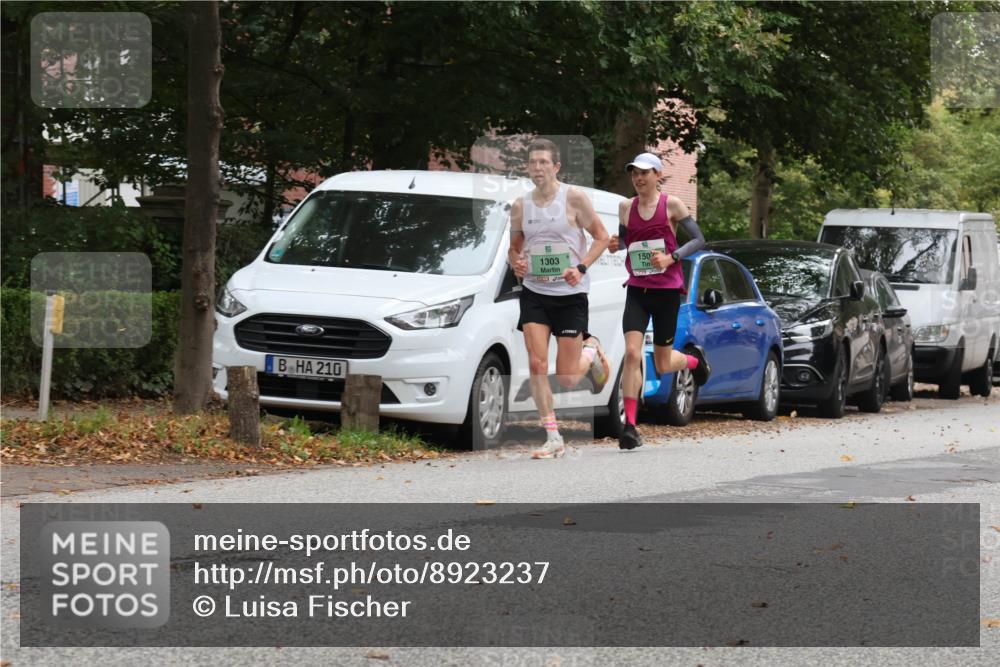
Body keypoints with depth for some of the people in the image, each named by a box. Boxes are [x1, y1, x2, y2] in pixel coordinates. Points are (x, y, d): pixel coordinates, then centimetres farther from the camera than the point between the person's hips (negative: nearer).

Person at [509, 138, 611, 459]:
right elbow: (514, 248, 17)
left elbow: (602, 237, -3)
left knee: (567, 379, 0)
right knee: (537, 364, -13)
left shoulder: (573, 198, -7)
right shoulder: (520, 206, 5)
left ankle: (591, 349, 35)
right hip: (534, 293, 3)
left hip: (570, 294, -3)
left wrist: (581, 268, -17)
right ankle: (553, 438, -7)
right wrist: (516, 263, -7)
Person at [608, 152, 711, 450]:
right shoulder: (625, 207, 6)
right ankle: (630, 426, -15)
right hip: (637, 291, 2)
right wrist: (615, 245, -3)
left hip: (667, 290, -2)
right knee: (632, 353, -17)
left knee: (662, 365, 6)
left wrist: (671, 258, -17)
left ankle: (695, 359, 43)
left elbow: (698, 239, -2)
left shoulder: (672, 205, -4)